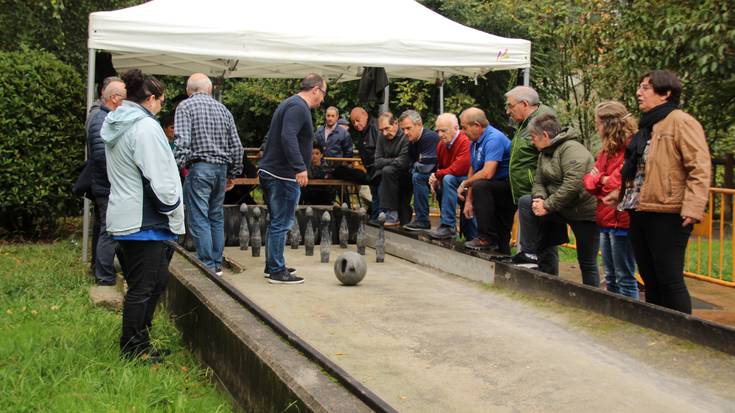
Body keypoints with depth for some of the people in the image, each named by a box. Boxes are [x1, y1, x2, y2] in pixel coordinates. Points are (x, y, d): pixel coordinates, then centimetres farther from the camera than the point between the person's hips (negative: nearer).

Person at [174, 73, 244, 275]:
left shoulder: (185, 106, -1)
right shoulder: (223, 109, 14)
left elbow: (182, 141, -16)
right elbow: (236, 145, 13)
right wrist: (233, 173, 20)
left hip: (199, 168, -6)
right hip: (221, 168, 6)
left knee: (199, 219, -4)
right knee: (217, 217, 13)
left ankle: (207, 266, -6)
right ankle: (217, 264, 16)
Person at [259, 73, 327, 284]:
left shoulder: (290, 104, 19)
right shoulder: (298, 107, -14)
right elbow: (288, 137, -28)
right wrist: (300, 168, -32)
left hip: (269, 172, 11)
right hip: (283, 176, -11)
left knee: (276, 222, 18)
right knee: (281, 224, -5)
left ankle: (272, 266, 26)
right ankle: (277, 271, 0)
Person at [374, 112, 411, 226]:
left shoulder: (406, 137, -19)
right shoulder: (382, 138, 4)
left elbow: (403, 163, -26)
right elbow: (377, 162, 1)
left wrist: (386, 161, -10)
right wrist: (393, 161, -12)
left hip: (406, 176, -7)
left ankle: (392, 216, -28)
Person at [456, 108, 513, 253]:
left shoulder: (494, 138, -20)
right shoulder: (474, 142, 10)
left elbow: (487, 173, -30)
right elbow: (473, 171, 13)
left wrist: (465, 183, -15)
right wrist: (469, 201, 6)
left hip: (509, 187, -9)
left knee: (479, 186, -34)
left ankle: (487, 237, -28)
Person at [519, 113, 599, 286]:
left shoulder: (572, 149, -20)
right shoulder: (545, 153, 13)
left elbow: (573, 184, -30)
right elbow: (539, 181, 12)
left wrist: (547, 205, -25)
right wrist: (539, 198, -13)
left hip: (584, 211, -9)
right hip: (562, 210, 9)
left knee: (587, 263, -1)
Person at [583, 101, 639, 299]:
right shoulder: (607, 150, 14)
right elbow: (590, 181, 11)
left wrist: (606, 180, -9)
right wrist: (599, 180, -10)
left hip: (621, 221, -9)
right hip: (606, 222, 9)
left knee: (625, 278, -1)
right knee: (610, 278, 17)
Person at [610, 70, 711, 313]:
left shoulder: (681, 122, -9)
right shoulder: (647, 126, 20)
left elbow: (699, 169, -16)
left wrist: (693, 207, -25)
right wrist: (620, 193, 21)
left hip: (667, 215, -9)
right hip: (639, 213, 9)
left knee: (670, 280, -6)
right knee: (650, 281, 14)